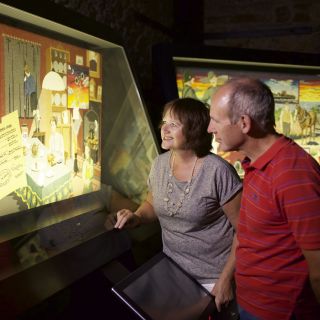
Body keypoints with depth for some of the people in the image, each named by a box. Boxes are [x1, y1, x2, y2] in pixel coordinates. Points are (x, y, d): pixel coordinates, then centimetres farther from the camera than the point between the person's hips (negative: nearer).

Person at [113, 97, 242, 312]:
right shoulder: (160, 163, -4)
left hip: (212, 276, -5)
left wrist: (225, 279, -15)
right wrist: (136, 217, -9)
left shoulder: (217, 171, -23)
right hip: (172, 268, 6)